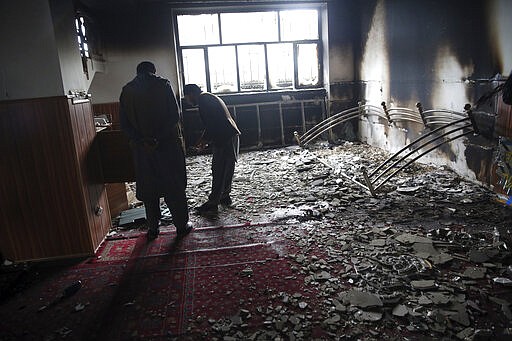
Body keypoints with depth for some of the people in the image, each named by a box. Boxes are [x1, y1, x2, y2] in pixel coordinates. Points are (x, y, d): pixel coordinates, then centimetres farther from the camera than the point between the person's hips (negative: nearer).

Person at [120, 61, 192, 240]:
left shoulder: (127, 90, 5)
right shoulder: (163, 85, -4)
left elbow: (124, 123, 0)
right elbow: (174, 115, -12)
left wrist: (142, 140, -7)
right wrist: (160, 138, -12)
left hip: (142, 147, 3)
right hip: (168, 144, -2)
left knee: (148, 188, 13)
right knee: (175, 186, 8)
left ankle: (153, 228, 21)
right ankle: (182, 225, 16)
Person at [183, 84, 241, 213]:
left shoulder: (203, 101, -10)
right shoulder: (211, 98, 22)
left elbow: (210, 125, -17)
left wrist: (204, 140, -4)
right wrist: (206, 139, 19)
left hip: (225, 139, -10)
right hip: (232, 135, 10)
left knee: (218, 171, -6)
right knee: (227, 169, 17)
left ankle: (212, 203, -1)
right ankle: (225, 196, 28)